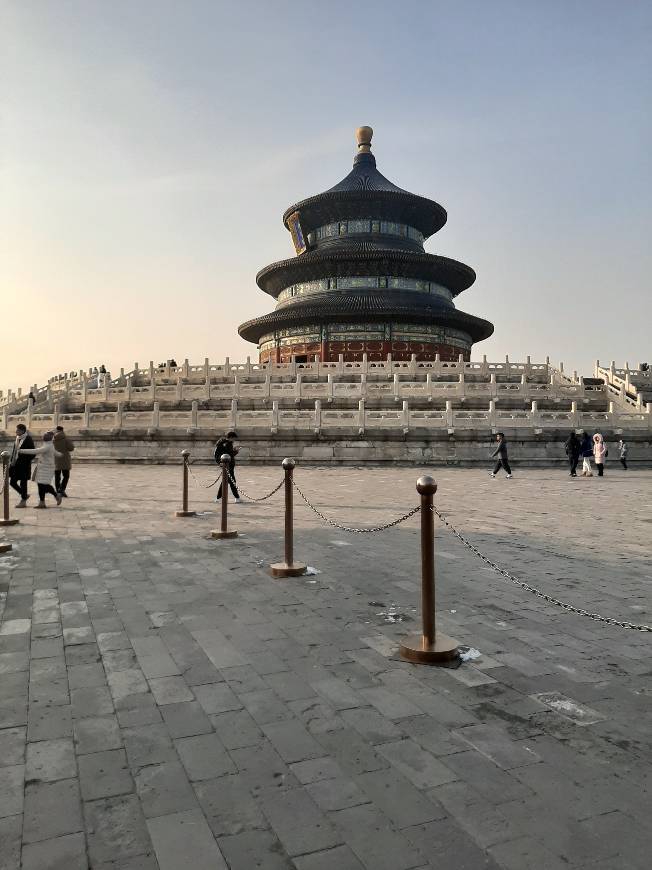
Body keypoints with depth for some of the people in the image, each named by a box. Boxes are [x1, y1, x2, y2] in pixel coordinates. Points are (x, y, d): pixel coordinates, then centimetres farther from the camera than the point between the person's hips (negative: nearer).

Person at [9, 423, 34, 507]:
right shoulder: (17, 439, 10)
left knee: (23, 483, 0)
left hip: (23, 466, -8)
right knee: (12, 482, 10)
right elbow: (14, 451, 17)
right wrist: (11, 461, 9)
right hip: (15, 465, 8)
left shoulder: (28, 439, -12)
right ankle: (24, 495, 28)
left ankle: (23, 501, 12)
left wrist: (25, 461, -17)